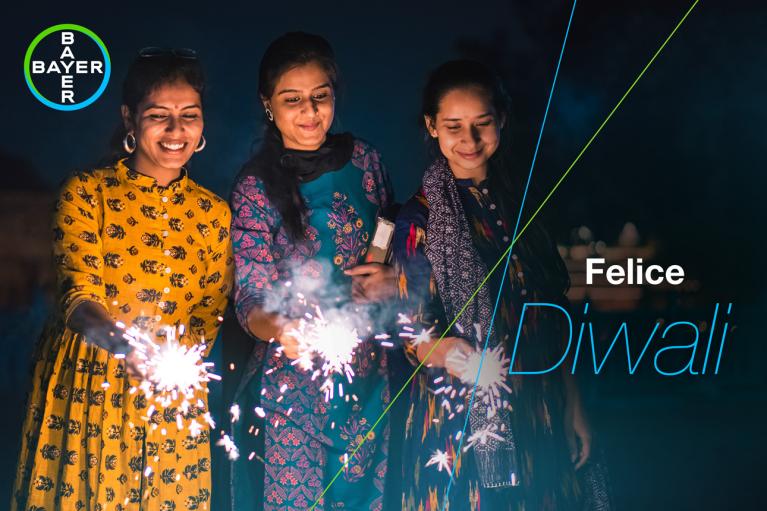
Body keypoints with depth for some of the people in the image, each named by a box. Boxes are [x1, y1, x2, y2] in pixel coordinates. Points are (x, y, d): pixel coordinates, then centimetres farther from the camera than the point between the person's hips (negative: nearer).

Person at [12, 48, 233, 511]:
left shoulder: (214, 213, 3)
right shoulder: (86, 193, -6)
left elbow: (208, 316, 5)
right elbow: (79, 296, -15)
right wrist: (124, 345, -35)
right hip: (83, 385, -2)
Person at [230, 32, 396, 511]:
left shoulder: (363, 160, 1)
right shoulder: (256, 186, -8)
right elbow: (251, 298, -11)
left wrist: (392, 279, -8)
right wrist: (280, 330, -33)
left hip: (369, 374, 3)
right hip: (294, 378, -3)